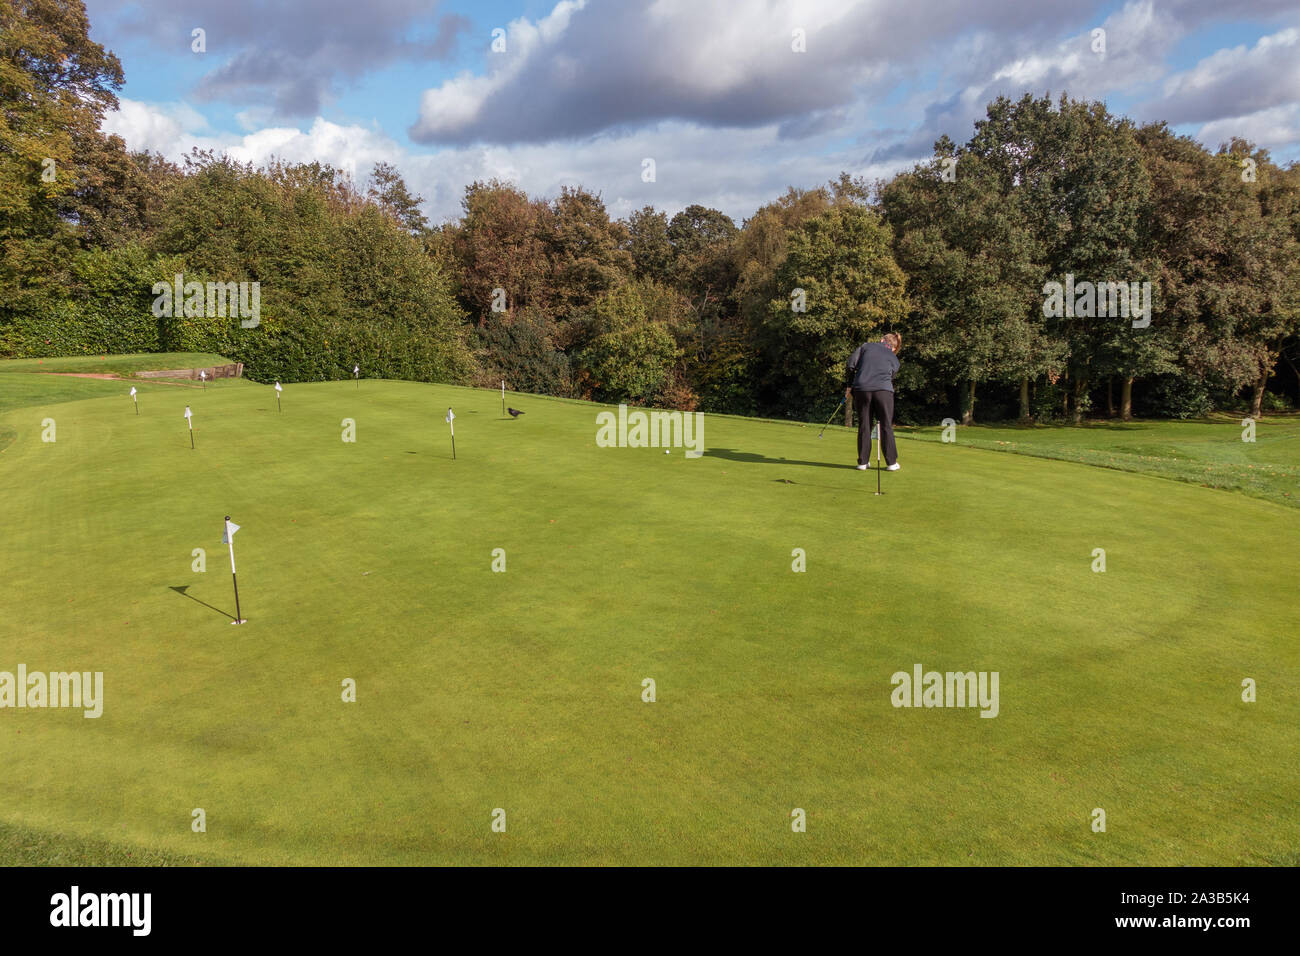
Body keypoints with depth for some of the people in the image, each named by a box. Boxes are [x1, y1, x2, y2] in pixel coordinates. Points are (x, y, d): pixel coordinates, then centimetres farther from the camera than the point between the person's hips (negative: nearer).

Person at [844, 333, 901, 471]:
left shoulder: (866, 346, 17)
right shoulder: (894, 360, 21)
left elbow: (851, 365, 7)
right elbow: (890, 377, 16)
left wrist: (848, 387, 11)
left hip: (861, 388, 0)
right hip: (883, 390, 0)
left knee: (864, 425, 8)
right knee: (886, 426, 9)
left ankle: (863, 462, 11)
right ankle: (892, 462, 12)